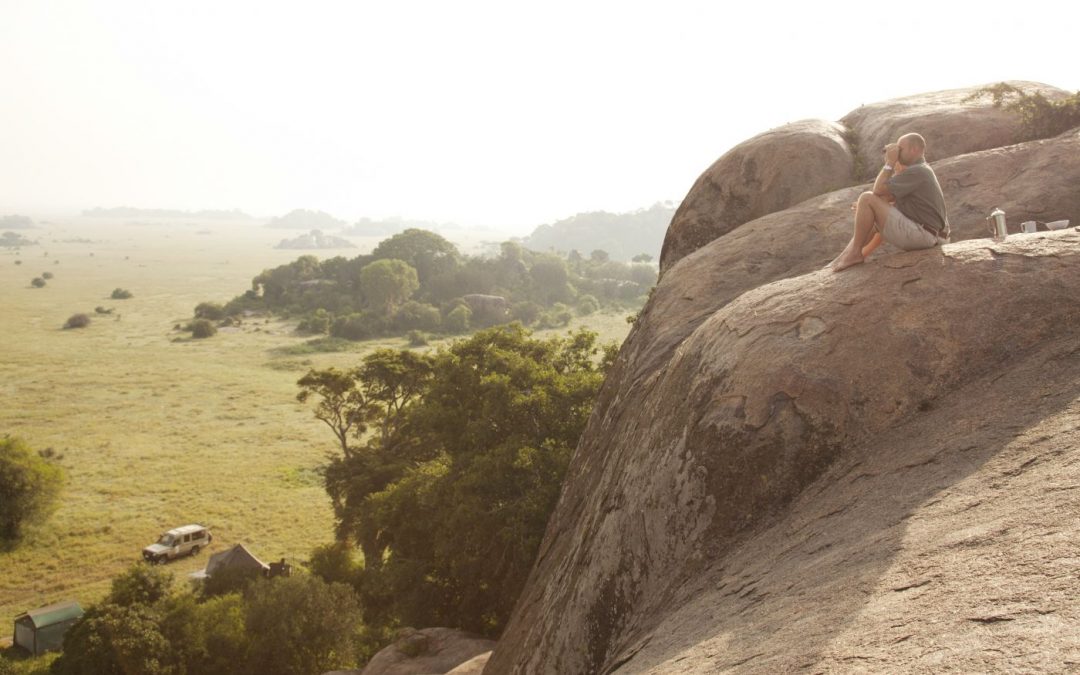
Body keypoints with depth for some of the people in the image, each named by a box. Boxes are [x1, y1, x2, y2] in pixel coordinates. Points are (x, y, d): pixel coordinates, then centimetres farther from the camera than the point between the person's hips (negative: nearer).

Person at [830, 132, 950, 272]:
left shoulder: (916, 172, -13)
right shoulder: (922, 170, 20)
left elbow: (878, 190, -15)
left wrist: (890, 163, -8)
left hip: (919, 235, -11)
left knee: (867, 198, -13)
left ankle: (855, 252, -5)